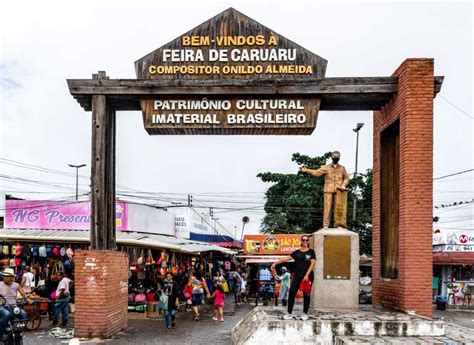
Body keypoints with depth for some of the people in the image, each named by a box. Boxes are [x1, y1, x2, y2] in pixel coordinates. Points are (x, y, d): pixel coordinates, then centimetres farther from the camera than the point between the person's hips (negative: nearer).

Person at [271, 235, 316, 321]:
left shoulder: (311, 252, 2)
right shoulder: (297, 252, 10)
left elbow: (312, 264, -6)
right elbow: (286, 258, 8)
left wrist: (307, 275, -15)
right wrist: (275, 263, 1)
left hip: (308, 276, -2)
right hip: (297, 276, 3)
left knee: (306, 294, 2)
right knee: (291, 293, -4)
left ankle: (305, 314, 11)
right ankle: (289, 313, 2)